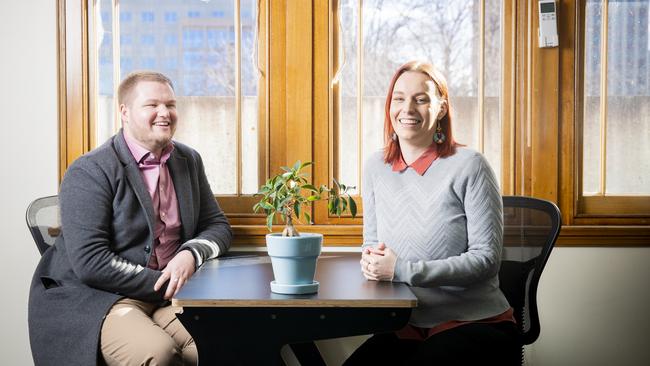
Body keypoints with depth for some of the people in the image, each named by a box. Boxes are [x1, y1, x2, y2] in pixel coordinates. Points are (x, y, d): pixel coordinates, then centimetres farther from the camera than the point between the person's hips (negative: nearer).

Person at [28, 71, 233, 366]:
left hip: (169, 291, 6)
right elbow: (89, 263, -18)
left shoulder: (188, 161, 11)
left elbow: (218, 226, 15)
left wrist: (192, 254, -9)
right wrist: (163, 285, -17)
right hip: (93, 296, -5)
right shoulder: (88, 172, -10)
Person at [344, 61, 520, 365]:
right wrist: (371, 260, -8)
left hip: (476, 325, -4)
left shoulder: (469, 165, -9)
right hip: (406, 329, 4)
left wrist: (404, 270, -19)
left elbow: (487, 257, -13)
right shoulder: (375, 167, 6)